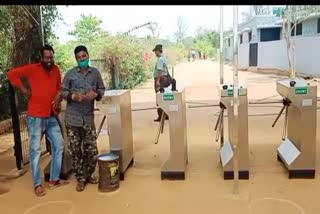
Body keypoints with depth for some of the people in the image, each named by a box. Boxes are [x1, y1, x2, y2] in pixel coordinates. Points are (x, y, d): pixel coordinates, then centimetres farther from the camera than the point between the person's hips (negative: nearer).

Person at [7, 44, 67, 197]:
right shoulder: (32, 69, -7)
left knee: (58, 146, 9)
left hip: (51, 117, 6)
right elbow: (11, 74, -5)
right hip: (35, 117, -6)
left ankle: (54, 179, 21)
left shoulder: (56, 70, 7)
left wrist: (58, 99, 3)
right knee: (35, 150, 1)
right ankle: (37, 184, 12)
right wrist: (23, 89, -7)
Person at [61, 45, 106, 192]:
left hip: (89, 118, 1)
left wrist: (96, 94, -12)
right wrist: (73, 96, -17)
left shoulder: (95, 72, 4)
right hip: (73, 118, -1)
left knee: (92, 151, 6)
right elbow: (62, 91, 2)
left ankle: (89, 174, 29)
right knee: (75, 151, 5)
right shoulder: (70, 74, 0)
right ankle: (81, 179, 21)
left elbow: (102, 89, 10)